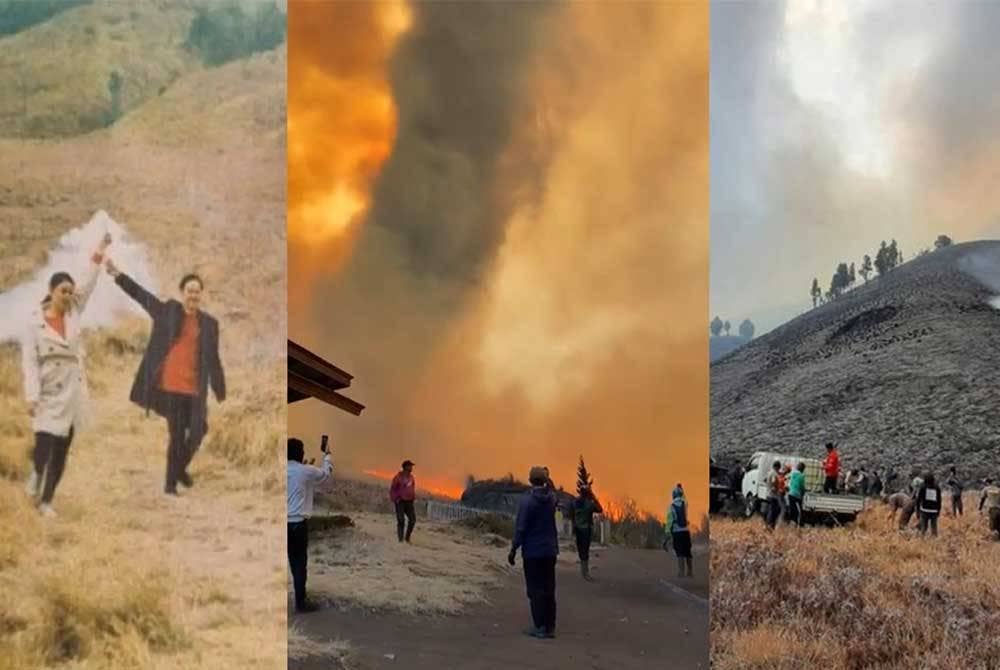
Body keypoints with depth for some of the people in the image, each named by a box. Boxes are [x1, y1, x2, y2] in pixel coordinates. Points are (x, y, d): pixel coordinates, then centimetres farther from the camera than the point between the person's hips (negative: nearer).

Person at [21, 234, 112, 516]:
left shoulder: (73, 313, 5)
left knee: (61, 451, 7)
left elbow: (88, 285, -1)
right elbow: (29, 362, -10)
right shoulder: (35, 324, -7)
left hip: (73, 394, 4)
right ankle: (36, 473, 22)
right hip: (49, 396, -4)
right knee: (44, 444, -11)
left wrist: (99, 252, -8)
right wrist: (31, 397, -18)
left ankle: (46, 500, 17)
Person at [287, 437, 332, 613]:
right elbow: (327, 473, 11)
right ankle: (301, 602, 6)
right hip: (298, 523, -4)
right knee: (299, 563, 2)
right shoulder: (306, 471, -7)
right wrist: (327, 457, 29)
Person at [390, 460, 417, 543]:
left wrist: (413, 497, 11)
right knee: (401, 521, -10)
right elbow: (392, 489, -6)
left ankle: (407, 537, 13)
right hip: (400, 502, -5)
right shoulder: (398, 477, -10)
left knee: (413, 520, -3)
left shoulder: (412, 477, 8)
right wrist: (395, 499, -11)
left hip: (409, 502, 5)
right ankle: (401, 539, -4)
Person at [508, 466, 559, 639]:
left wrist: (514, 549, -9)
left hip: (532, 551, -5)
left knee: (535, 589, 0)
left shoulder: (527, 499, -14)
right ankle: (550, 626, 12)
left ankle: (539, 627, -1)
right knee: (549, 589, 9)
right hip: (550, 550, 5)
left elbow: (521, 527, -16)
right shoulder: (552, 497, 3)